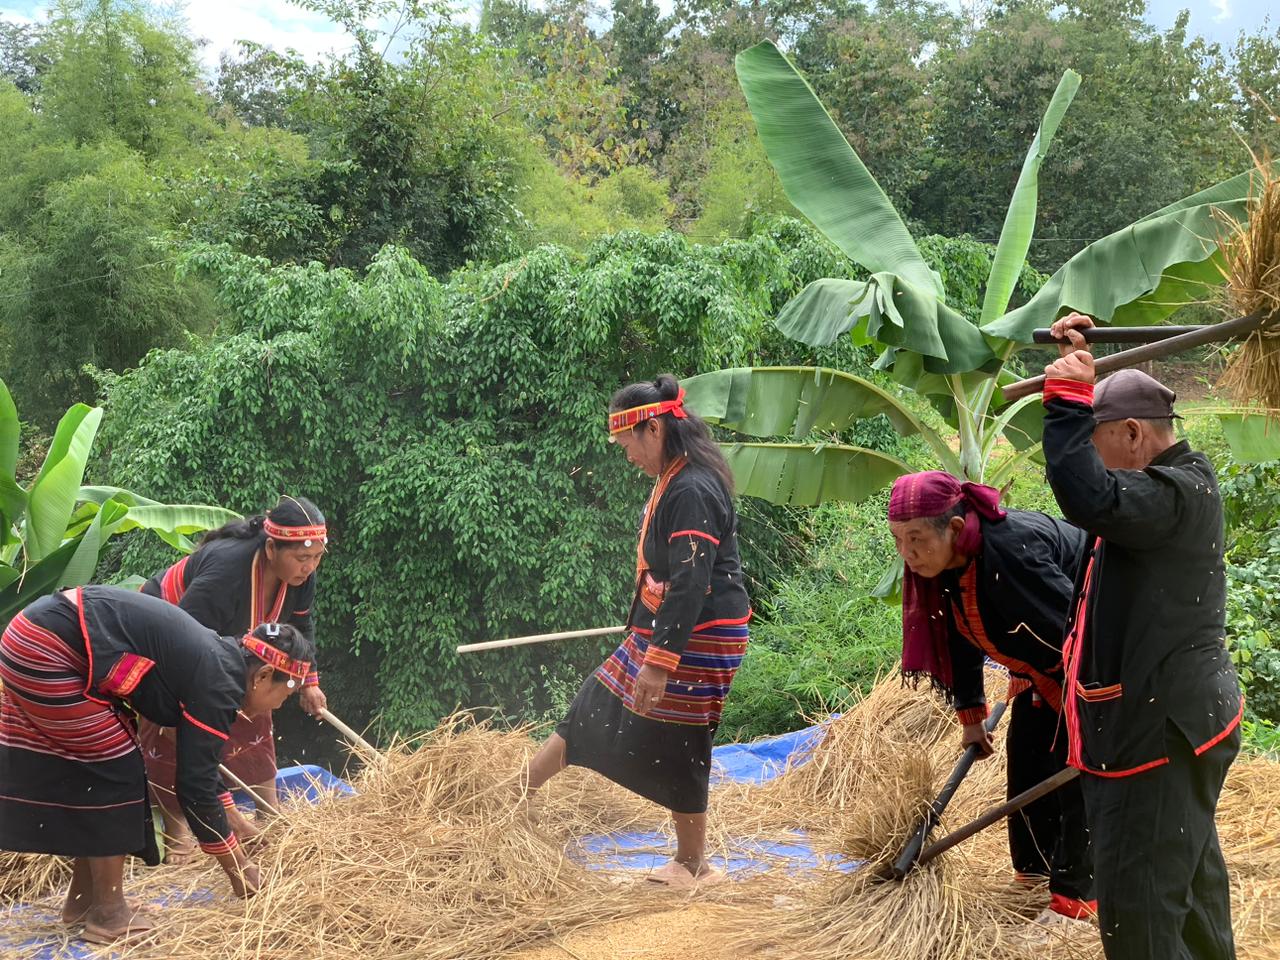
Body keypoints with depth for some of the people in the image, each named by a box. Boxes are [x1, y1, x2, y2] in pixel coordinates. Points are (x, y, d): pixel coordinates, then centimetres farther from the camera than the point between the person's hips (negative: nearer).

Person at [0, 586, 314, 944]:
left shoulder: (218, 660, 14)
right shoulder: (220, 683, -13)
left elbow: (198, 764, 27)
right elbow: (194, 784, -10)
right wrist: (235, 866, 0)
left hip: (35, 639, 10)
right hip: (48, 649, -10)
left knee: (91, 769, 16)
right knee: (114, 771, -2)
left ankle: (82, 899, 26)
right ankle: (108, 914, 7)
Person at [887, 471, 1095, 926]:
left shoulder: (1010, 554, -39)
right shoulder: (947, 564, -11)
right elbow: (960, 638, 4)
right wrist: (971, 717, 11)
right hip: (1048, 658, 9)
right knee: (1025, 755, 12)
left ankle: (1075, 894, -4)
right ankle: (1033, 868, 26)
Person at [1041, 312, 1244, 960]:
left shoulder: (1177, 493, -21)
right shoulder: (1171, 478, 11)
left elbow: (1089, 497, -40)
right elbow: (1095, 483, 26)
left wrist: (1068, 398, -29)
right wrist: (1076, 365, 15)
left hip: (1161, 729, -11)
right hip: (1182, 715, 11)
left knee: (1137, 903, -7)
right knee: (1191, 869, 25)